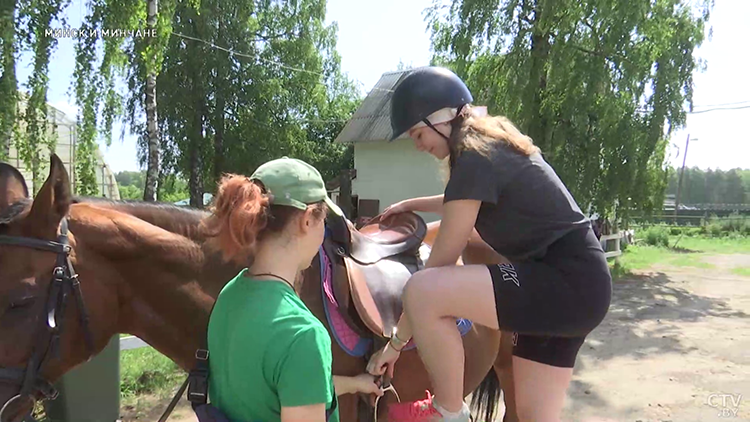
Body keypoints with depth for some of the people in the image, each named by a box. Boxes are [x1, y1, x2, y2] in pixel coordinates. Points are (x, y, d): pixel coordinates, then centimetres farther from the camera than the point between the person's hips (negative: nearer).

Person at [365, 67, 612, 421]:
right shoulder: (492, 142, 14)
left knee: (421, 292, -24)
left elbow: (440, 264, -13)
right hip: (578, 284, 11)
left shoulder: (476, 158, -14)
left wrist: (396, 341, -5)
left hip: (566, 283, -11)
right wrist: (412, 205, 33)